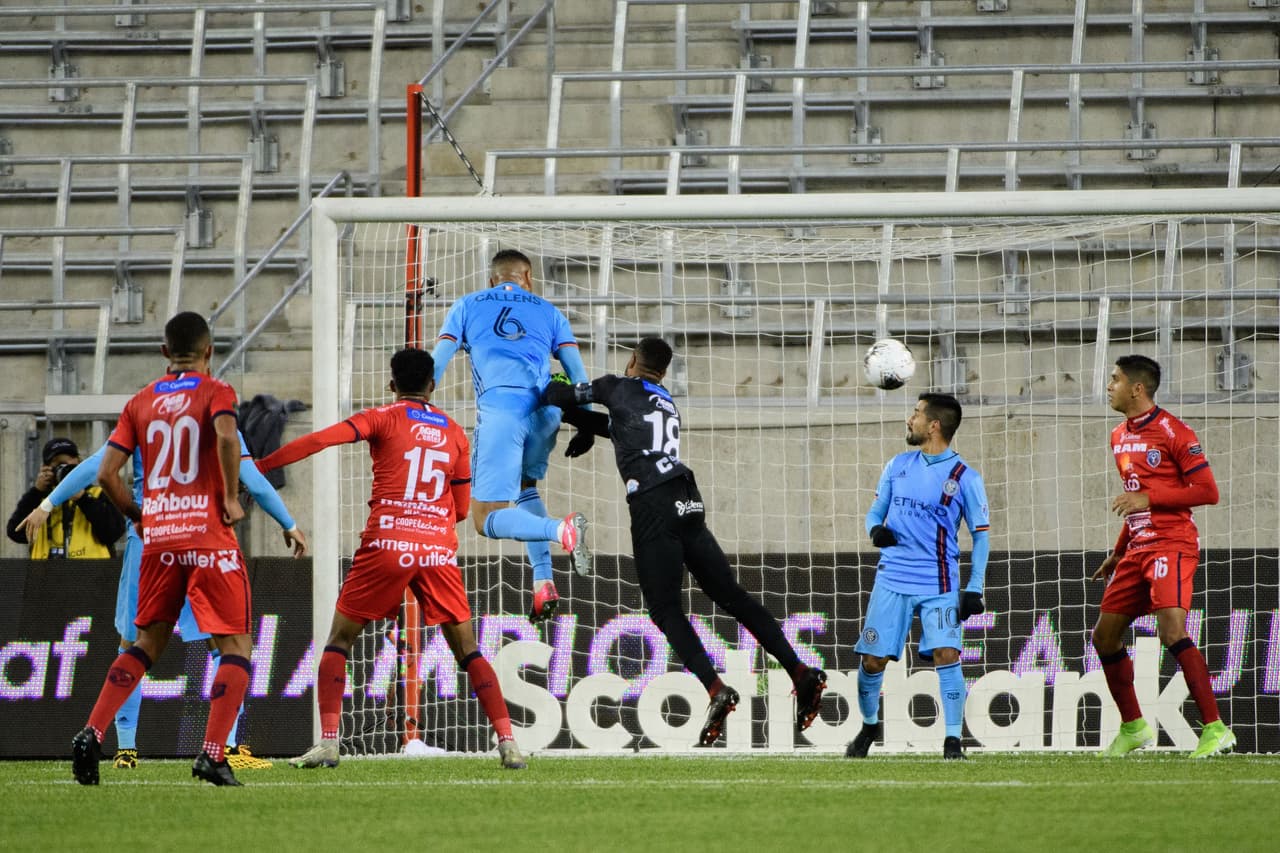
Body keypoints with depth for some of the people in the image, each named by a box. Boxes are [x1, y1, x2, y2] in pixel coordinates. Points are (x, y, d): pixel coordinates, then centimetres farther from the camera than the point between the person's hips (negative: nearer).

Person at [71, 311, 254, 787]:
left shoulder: (141, 403, 11)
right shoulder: (214, 392, -1)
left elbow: (106, 474, 5)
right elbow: (226, 435, -23)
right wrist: (230, 499, -12)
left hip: (159, 539, 5)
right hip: (209, 536, -5)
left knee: (147, 644, 17)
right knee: (236, 646, 2)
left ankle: (92, 734, 1)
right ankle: (212, 755, -12)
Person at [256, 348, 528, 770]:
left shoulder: (385, 418, 4)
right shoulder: (455, 433, 14)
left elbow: (323, 438, -10)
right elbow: (461, 509, 16)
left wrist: (259, 466, -9)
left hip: (388, 544, -3)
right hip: (438, 549, 3)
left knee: (339, 640, 8)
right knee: (468, 651, 10)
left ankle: (328, 742, -5)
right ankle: (508, 742, 1)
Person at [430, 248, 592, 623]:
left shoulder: (468, 306, 20)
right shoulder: (547, 311, 23)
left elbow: (437, 362, 9)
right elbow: (576, 369, 14)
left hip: (499, 406, -3)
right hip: (545, 409, 4)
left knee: (487, 519, -4)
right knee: (525, 485, 30)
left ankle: (562, 530, -32)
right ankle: (543, 583, 14)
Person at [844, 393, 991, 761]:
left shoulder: (965, 478, -3)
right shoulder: (898, 466, 9)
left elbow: (981, 535, 1)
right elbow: (875, 511, 17)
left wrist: (974, 588, -7)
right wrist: (876, 530, -8)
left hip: (939, 585, -3)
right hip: (892, 580, 3)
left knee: (946, 654, -17)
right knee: (872, 659, 1)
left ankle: (953, 740, -11)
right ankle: (869, 726, 26)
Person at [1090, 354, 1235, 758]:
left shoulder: (1173, 432, -10)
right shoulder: (1120, 437, 16)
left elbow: (1208, 491, -14)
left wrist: (1149, 498, -19)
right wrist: (1118, 554, 26)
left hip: (1171, 546, -9)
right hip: (1138, 548, 9)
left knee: (1172, 631, -23)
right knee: (1105, 635, 9)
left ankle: (1215, 729, -23)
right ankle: (1133, 728, 23)